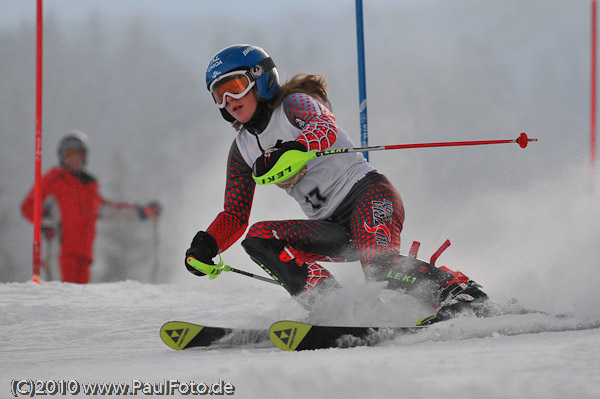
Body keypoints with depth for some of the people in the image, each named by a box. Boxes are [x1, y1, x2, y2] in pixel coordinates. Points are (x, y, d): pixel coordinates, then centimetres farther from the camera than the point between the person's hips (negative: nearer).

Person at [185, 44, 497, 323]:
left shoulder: (295, 103, -3)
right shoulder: (242, 150, 17)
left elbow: (325, 128, -27)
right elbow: (235, 215, 20)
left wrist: (292, 149, -49)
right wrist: (207, 244, -1)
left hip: (366, 193, -7)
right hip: (334, 228, 7)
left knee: (378, 265, -35)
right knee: (258, 238, -15)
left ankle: (457, 289, -19)